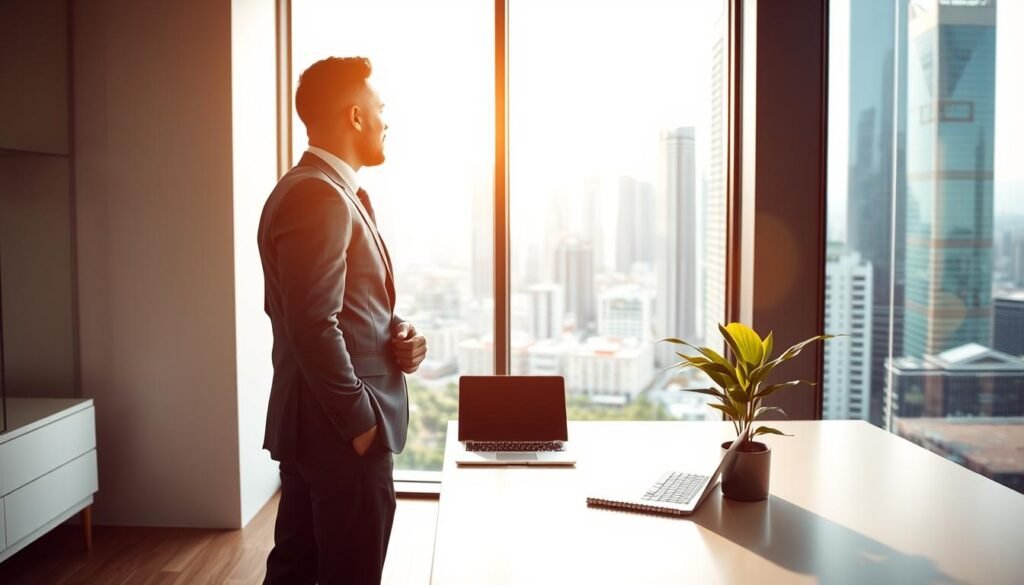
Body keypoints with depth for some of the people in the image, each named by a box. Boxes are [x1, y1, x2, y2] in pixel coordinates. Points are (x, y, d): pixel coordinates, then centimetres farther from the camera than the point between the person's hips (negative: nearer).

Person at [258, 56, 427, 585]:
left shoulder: (319, 189, 15)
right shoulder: (321, 195, -18)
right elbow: (313, 325, -24)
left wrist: (396, 333, 3)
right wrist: (361, 420, -17)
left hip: (314, 422, 10)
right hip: (341, 428, -10)